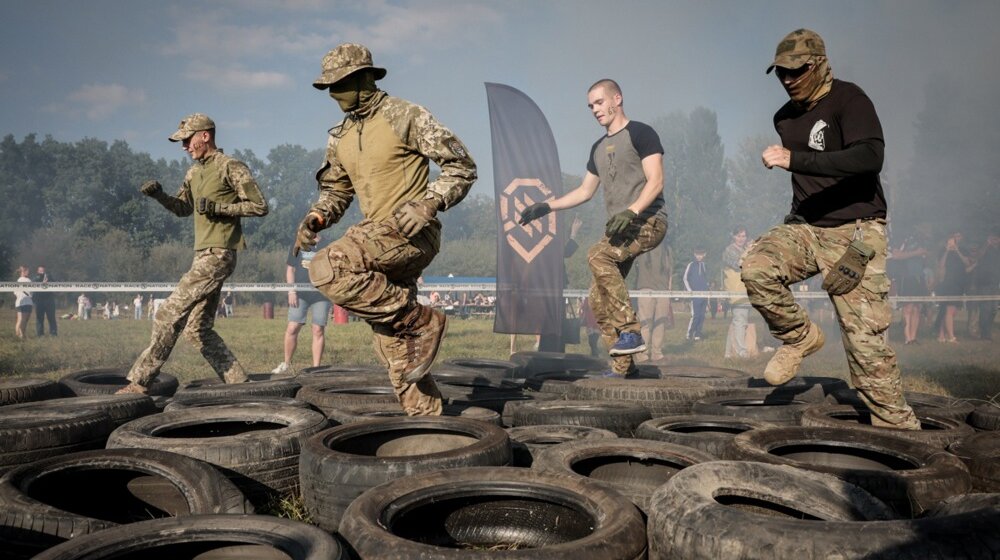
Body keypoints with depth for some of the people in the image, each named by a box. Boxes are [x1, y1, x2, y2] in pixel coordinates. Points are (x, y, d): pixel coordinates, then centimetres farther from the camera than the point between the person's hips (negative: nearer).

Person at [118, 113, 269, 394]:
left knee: (170, 313, -12)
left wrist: (218, 207, -17)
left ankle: (140, 380, -5)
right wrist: (159, 195, 7)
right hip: (203, 255, 10)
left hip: (218, 255, -10)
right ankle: (238, 383, 13)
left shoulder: (231, 168, -7)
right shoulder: (194, 172, 18)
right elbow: (183, 208, 25)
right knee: (198, 328, 9)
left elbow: (260, 206, -10)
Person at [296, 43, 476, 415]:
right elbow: (335, 190, 23)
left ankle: (421, 321, -16)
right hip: (378, 238, 7)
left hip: (414, 235, -7)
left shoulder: (406, 117, -7)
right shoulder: (340, 137, 13)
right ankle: (426, 421, 17)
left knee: (327, 269, -26)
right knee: (394, 348, 6)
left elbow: (462, 166, -8)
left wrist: (428, 204, -22)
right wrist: (315, 218, 1)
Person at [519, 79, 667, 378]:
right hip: (619, 227, 8)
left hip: (648, 220, -8)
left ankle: (631, 331, -25)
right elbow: (585, 191, 24)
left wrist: (631, 211, -28)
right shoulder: (599, 148, 20)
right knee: (598, 298, 0)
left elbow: (655, 181, -13)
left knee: (598, 255, -31)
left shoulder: (640, 133, -3)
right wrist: (546, 206, 15)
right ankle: (622, 364, 9)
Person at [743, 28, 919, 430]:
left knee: (865, 336, -9)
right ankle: (800, 337, -2)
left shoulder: (848, 100, -9)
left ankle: (897, 425, 4)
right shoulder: (785, 118, 13)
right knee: (756, 266, -24)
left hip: (854, 232, -6)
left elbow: (870, 157, -27)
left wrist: (796, 159, -33)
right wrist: (797, 216, 16)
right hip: (806, 228, 6)